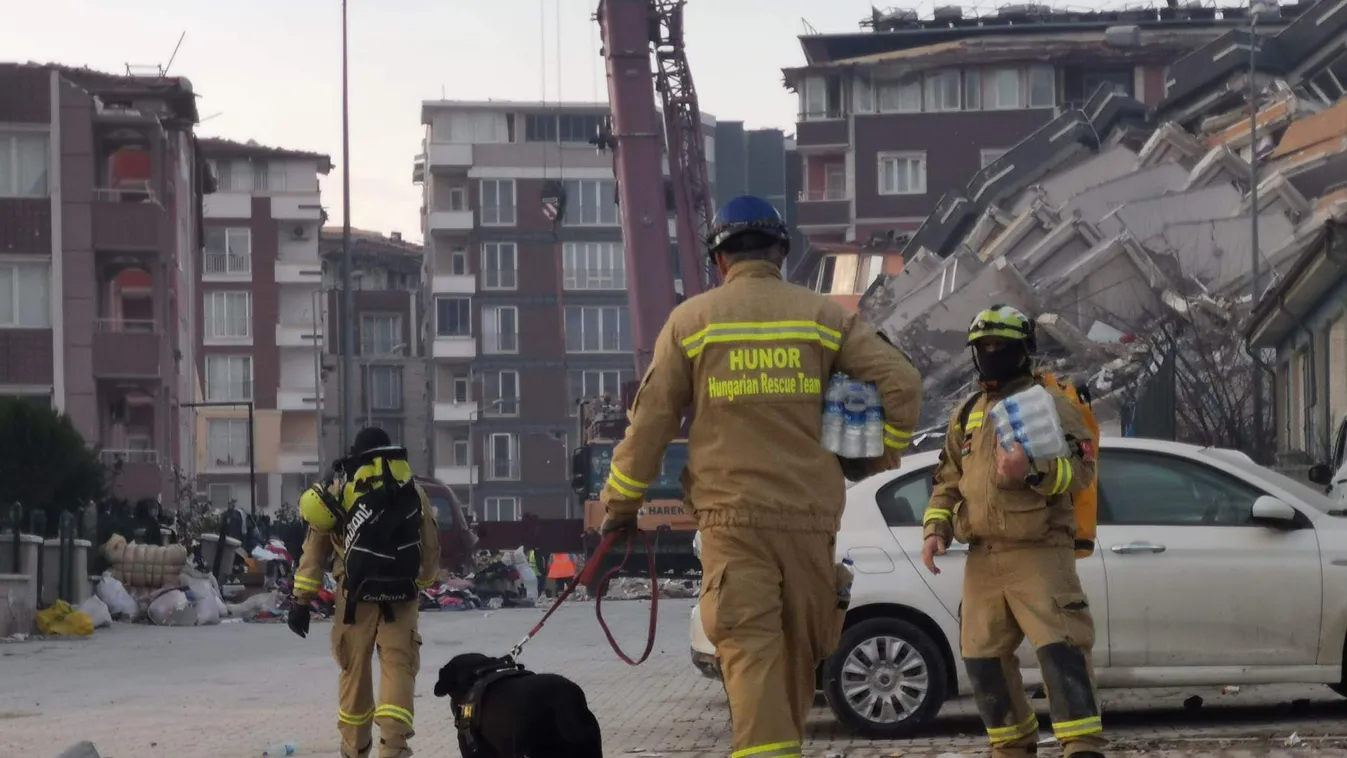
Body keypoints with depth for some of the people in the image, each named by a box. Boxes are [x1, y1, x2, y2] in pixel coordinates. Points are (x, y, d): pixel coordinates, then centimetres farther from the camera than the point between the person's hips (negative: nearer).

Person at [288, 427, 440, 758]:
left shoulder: (339, 489, 7)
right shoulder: (413, 489, 10)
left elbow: (315, 545, 3)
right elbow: (431, 546, 13)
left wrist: (302, 598, 3)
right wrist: (422, 582, 29)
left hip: (356, 595, 0)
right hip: (402, 595, 0)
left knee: (355, 667, 13)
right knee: (398, 665, 0)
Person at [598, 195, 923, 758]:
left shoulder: (692, 319, 4)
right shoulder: (822, 315, 7)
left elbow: (652, 420, 3)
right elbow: (901, 381, -1)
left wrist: (621, 502, 13)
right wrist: (886, 453, 15)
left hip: (733, 516, -2)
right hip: (810, 512, 2)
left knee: (750, 650, -8)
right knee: (800, 649, 14)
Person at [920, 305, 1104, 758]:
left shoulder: (1047, 402, 1)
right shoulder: (967, 415, 20)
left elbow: (1082, 468, -10)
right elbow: (948, 481, 24)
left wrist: (1032, 471, -28)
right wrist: (936, 529, 7)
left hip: (1038, 551, -7)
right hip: (983, 556, 7)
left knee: (1060, 649, -16)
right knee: (983, 657, 7)